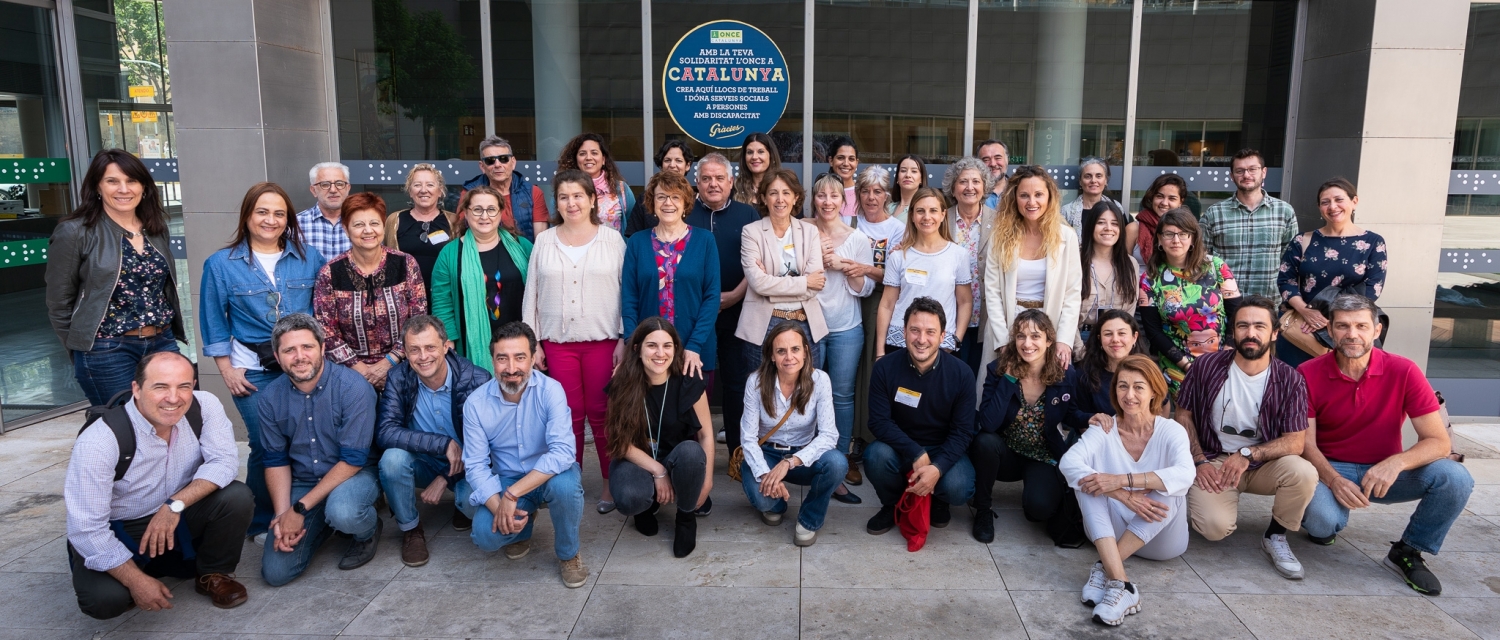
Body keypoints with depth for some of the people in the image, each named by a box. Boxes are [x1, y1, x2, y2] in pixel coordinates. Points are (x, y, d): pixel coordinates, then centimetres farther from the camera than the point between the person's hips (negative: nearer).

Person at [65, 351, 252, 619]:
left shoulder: (204, 406, -17)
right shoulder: (99, 441, -26)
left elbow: (225, 461, -18)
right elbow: (86, 528, -24)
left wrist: (175, 505, -32)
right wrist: (137, 581, -23)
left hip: (178, 518, 3)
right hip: (117, 533, -3)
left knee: (237, 496, -24)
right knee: (104, 599, -29)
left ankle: (213, 575, 2)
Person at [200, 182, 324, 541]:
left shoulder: (309, 259, 7)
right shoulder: (221, 264, 3)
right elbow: (213, 322, 6)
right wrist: (226, 369, 1)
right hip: (253, 372, -1)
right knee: (266, 448, -4)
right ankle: (263, 523, 17)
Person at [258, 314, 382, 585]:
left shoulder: (353, 387, -20)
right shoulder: (271, 398, -4)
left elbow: (352, 460, -20)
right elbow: (276, 461, 4)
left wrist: (300, 508, -20)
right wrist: (282, 514, -11)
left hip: (355, 474, -4)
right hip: (301, 482, 4)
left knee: (342, 512, -39)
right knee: (275, 572, -7)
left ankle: (369, 530, -1)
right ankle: (325, 523, 22)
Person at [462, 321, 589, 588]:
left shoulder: (550, 391, -22)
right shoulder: (475, 403, -12)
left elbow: (562, 453, -32)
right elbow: (476, 465, -10)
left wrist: (512, 495, -36)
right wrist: (498, 507, -28)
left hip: (550, 474, -2)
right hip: (506, 478, 2)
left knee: (565, 485, -37)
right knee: (486, 535, -24)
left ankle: (568, 554, -5)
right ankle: (523, 526, 16)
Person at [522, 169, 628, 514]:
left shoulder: (612, 239, 1)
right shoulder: (544, 241, 7)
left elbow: (627, 292, 0)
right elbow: (531, 294, 8)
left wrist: (625, 340, -5)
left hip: (603, 340, -2)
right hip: (558, 341, 2)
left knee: (602, 413, 2)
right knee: (569, 414, 6)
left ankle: (610, 483, 14)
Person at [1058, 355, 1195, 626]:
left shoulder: (1171, 431, -10)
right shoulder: (1103, 430, -6)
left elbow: (1185, 475, -32)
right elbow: (1068, 462, -26)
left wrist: (1121, 480, -38)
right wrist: (1124, 495, -37)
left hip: (1160, 539, -1)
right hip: (1111, 532, 1)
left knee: (1170, 489, -30)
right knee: (1087, 480, -26)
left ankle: (1104, 569, -32)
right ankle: (1120, 584, -42)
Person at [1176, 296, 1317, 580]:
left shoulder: (1290, 380, -8)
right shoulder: (1207, 366, -8)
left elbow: (1295, 441, -10)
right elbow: (1184, 415, 1)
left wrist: (1248, 454, -25)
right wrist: (1199, 462, -9)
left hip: (1263, 463, 1)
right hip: (1213, 462, -1)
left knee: (1304, 473, -32)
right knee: (1215, 527, -26)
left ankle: (1275, 536, -3)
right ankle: (1226, 503, 14)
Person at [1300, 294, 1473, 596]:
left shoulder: (1403, 372, -9)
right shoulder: (1308, 375, -11)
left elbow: (1439, 441, -12)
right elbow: (1306, 443, -11)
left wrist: (1396, 462, -32)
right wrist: (1333, 480, -30)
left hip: (1385, 472, 2)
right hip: (1330, 470, -2)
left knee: (1455, 478, -24)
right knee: (1323, 522, -34)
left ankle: (1407, 552, 0)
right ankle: (1322, 517, 9)